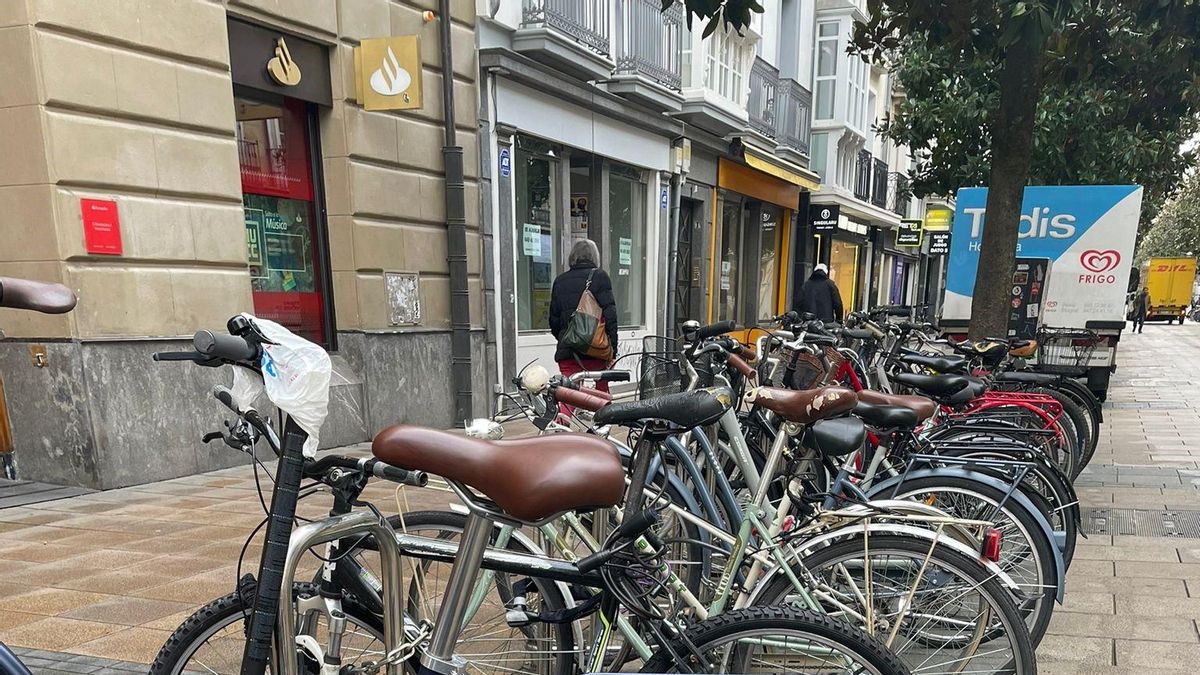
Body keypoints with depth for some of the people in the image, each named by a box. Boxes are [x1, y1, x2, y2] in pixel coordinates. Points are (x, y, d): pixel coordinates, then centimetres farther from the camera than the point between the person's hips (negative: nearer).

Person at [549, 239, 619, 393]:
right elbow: (610, 315, -8)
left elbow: (553, 319, 12)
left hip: (566, 351, 3)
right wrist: (613, 349, -5)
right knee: (602, 391, 14)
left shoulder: (560, 280, 12)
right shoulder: (599, 276, 0)